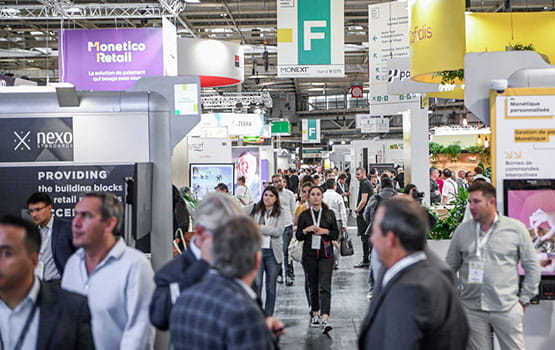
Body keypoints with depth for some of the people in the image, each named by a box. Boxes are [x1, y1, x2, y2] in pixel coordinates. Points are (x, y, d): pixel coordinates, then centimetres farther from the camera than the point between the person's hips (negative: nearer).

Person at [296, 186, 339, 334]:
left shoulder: (329, 214, 6)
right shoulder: (304, 215, 6)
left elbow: (336, 234, 7)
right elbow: (298, 236, 5)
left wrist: (325, 231, -10)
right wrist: (307, 230, -13)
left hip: (326, 255, -1)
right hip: (309, 254, 1)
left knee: (325, 287, -13)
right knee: (313, 286, 9)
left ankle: (325, 319, -22)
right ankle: (315, 314, 28)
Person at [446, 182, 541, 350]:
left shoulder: (516, 228, 0)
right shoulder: (462, 230, 6)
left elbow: (532, 267, 5)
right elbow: (450, 267, 14)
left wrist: (524, 299, 2)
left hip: (507, 308, -2)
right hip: (471, 309, 2)